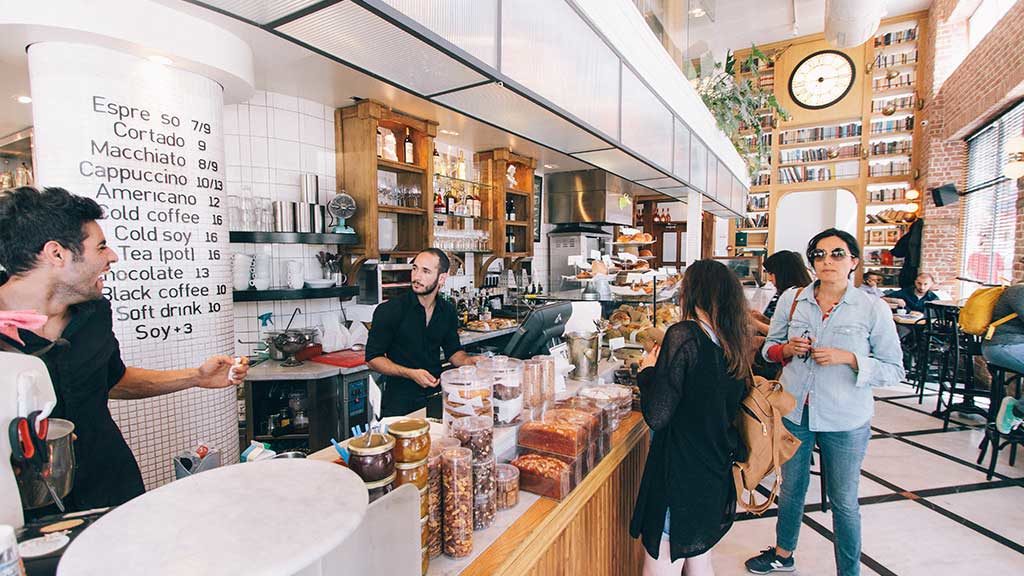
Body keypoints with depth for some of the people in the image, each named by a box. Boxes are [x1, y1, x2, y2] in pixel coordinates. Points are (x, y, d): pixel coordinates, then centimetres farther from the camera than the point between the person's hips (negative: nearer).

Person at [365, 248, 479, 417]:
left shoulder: (448, 311, 3)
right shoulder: (388, 311, -11)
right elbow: (373, 358, -8)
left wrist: (469, 360, -8)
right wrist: (411, 374, -20)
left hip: (436, 394, 4)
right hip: (400, 399, -3)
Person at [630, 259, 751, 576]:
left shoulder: (684, 335, -20)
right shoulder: (734, 342, 3)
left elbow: (656, 416, -22)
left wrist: (648, 370, -6)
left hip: (680, 475, -8)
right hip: (718, 476, 8)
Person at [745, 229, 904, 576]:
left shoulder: (874, 309, -9)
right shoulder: (791, 299, -2)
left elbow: (894, 370, -6)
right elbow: (769, 348, 7)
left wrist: (849, 359, -22)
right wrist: (787, 349, -14)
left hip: (845, 421, -3)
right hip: (794, 412, 3)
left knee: (844, 502, 14)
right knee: (791, 488, 21)